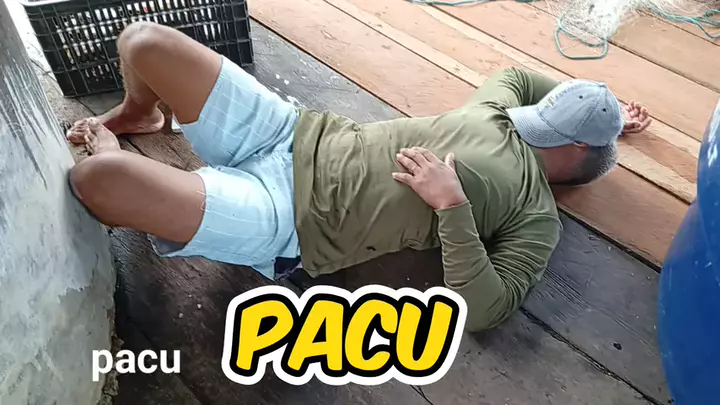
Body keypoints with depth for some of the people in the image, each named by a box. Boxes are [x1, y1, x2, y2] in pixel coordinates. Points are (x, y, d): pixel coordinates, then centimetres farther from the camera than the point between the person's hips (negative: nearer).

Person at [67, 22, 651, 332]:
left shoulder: (537, 220, -1)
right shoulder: (496, 109, 11)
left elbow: (483, 310, -13)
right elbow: (517, 74, 35)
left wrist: (452, 204, -19)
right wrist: (596, 119, 30)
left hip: (282, 219, -5)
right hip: (296, 137, 5)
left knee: (99, 179, -26)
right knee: (144, 41, -1)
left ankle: (110, 152, 14)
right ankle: (134, 116, 35)